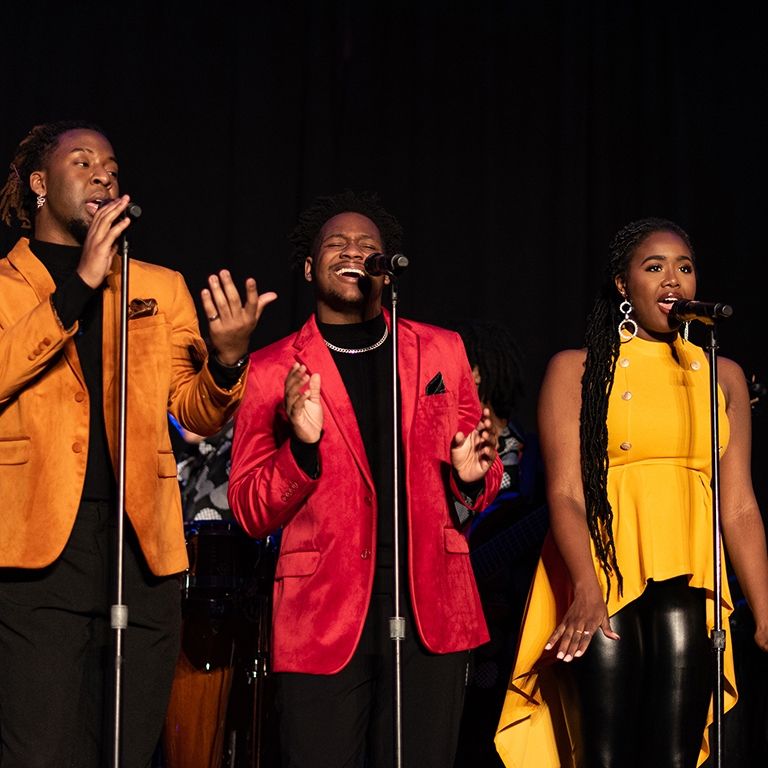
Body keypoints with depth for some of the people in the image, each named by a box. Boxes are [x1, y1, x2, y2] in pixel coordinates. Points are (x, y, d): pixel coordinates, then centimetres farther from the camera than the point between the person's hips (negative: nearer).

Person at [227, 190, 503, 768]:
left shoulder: (442, 351, 12)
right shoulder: (271, 371, 4)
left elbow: (484, 486, 19)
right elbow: (252, 513, 3)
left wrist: (472, 475, -5)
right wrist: (302, 445, -15)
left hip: (432, 611, 2)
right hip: (323, 617, -2)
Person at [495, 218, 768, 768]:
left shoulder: (722, 376, 15)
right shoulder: (575, 370, 5)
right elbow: (564, 492, -6)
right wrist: (586, 587, -23)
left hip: (687, 588, 3)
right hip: (603, 583, -3)